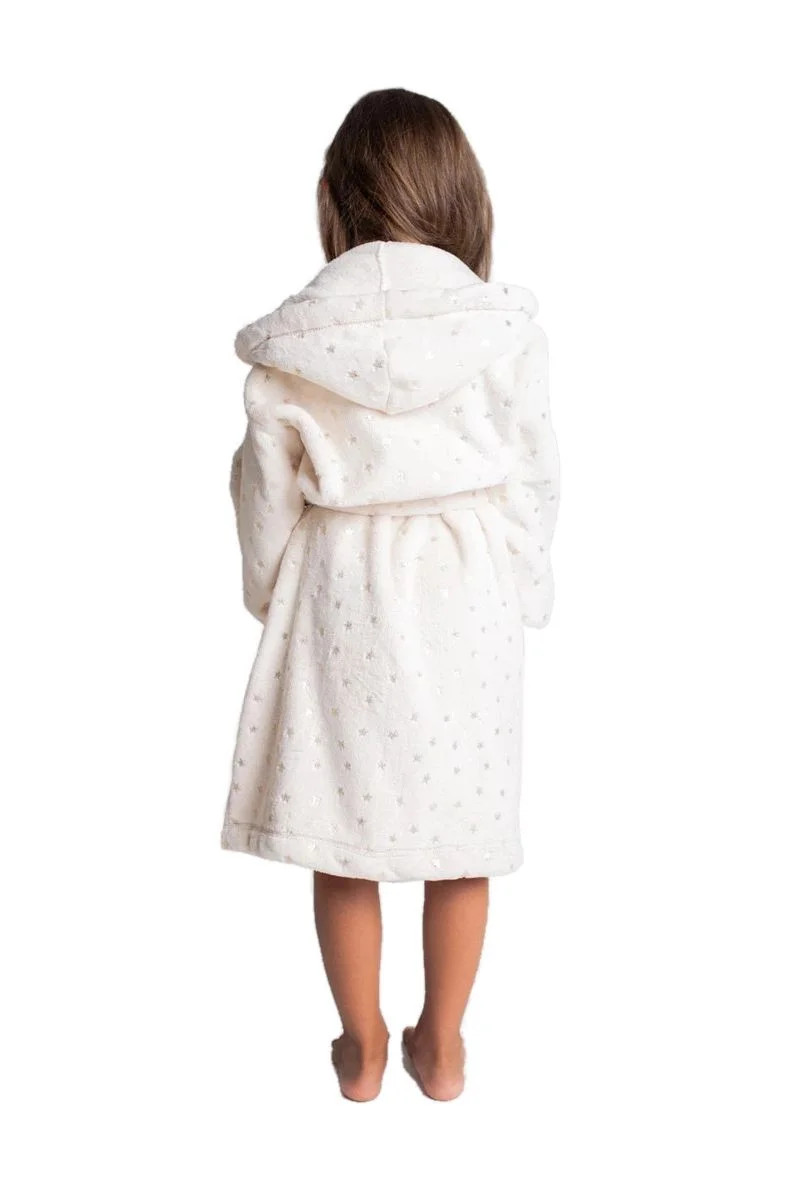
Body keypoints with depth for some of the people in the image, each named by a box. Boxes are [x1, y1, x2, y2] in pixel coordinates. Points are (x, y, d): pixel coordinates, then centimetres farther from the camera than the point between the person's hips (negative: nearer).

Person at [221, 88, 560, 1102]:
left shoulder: (292, 340, -8)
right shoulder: (504, 326, -9)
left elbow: (267, 494, -2)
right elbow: (534, 478, -3)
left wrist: (272, 600, 14)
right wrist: (524, 596, 12)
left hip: (340, 598, 0)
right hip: (466, 597, 0)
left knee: (342, 831, 14)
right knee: (461, 833, 14)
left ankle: (361, 1047, 28)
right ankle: (440, 1046, 28)